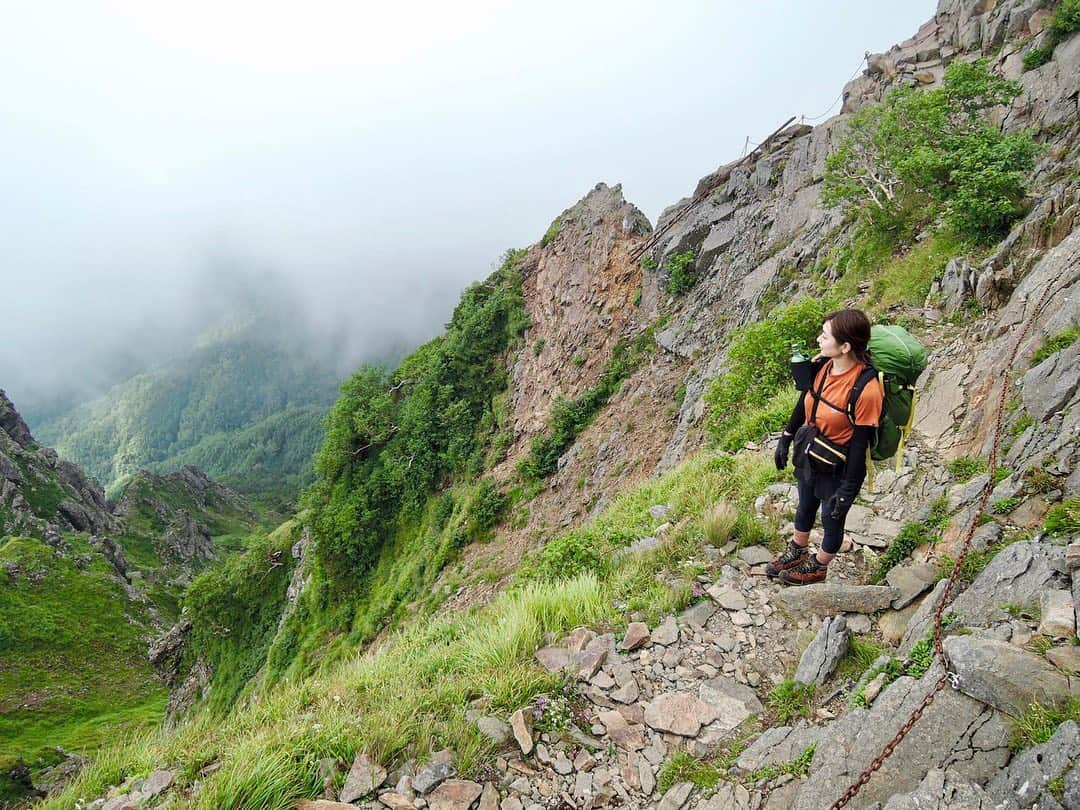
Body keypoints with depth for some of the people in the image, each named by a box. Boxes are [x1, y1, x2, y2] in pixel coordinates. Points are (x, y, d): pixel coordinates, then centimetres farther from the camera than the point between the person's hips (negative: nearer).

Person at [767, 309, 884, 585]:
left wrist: (847, 490, -16)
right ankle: (797, 552, 55)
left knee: (832, 519, 20)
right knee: (805, 508, 29)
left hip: (837, 468, -6)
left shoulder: (867, 389, -31)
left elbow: (860, 443, -22)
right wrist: (786, 439, 13)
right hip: (808, 455, 6)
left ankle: (817, 567, 46)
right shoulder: (821, 365, -13)